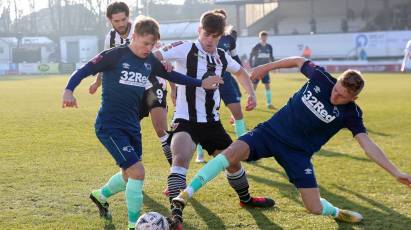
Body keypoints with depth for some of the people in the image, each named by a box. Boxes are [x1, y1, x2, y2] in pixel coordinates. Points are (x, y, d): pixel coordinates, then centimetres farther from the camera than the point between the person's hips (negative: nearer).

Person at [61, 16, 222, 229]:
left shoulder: (150, 61, 6)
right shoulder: (115, 56, -12)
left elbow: (172, 75, 21)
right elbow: (84, 71, -13)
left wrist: (201, 83, 19)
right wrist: (68, 90, -30)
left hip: (132, 126, 8)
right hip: (109, 126, -8)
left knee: (130, 174, 19)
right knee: (137, 171, -18)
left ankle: (101, 195, 50)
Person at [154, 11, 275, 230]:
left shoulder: (221, 56, 7)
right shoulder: (185, 49, -11)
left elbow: (240, 72, 27)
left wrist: (251, 93, 12)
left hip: (212, 121, 6)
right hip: (186, 120, -6)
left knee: (233, 160, 18)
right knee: (180, 159, -32)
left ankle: (245, 198, 46)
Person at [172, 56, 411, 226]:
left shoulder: (351, 114, -10)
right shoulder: (320, 76, -9)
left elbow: (368, 145, -13)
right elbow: (298, 60, 10)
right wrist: (267, 67, 13)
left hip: (298, 153, 0)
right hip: (271, 132, 1)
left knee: (316, 208, -8)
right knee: (233, 152, -28)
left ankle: (337, 213, 31)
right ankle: (186, 194, -25)